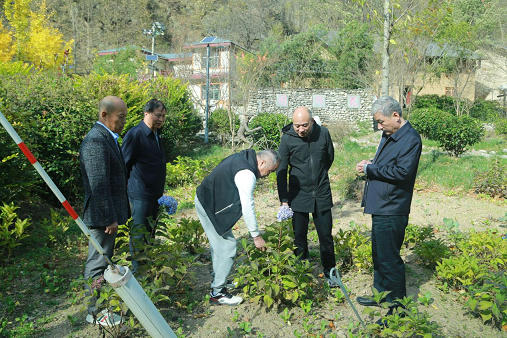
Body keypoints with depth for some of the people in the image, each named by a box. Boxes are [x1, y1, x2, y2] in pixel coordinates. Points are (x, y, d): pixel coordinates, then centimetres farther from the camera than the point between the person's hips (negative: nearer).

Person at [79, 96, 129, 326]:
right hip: (102, 216, -10)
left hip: (109, 214, 10)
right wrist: (110, 219, -21)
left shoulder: (107, 138, 11)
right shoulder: (96, 140, -22)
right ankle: (96, 313, 19)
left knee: (102, 261, 22)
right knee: (98, 264, 4)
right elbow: (98, 185, -25)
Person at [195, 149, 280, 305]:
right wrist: (256, 235, -17)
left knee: (219, 244, 19)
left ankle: (219, 281, 33)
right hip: (209, 206, -11)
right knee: (228, 246, -7)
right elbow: (247, 207, -25)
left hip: (206, 199, 11)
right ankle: (217, 293, 3)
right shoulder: (247, 174, -26)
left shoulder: (244, 157, 5)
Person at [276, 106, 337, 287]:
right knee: (299, 237, 7)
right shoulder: (287, 139, -10)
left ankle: (329, 272, 27)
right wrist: (284, 200, -10)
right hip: (298, 196, -1)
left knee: (326, 236, 10)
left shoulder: (323, 133, -6)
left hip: (322, 195, 2)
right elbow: (281, 171, -7)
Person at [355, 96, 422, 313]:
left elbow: (402, 171, -26)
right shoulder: (388, 135, 13)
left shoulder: (410, 139, -17)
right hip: (380, 207, 10)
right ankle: (381, 295, 37)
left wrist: (370, 169, -17)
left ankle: (397, 307, 15)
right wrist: (370, 166, 1)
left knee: (389, 259, -1)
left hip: (392, 211, -10)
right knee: (379, 256, 21)